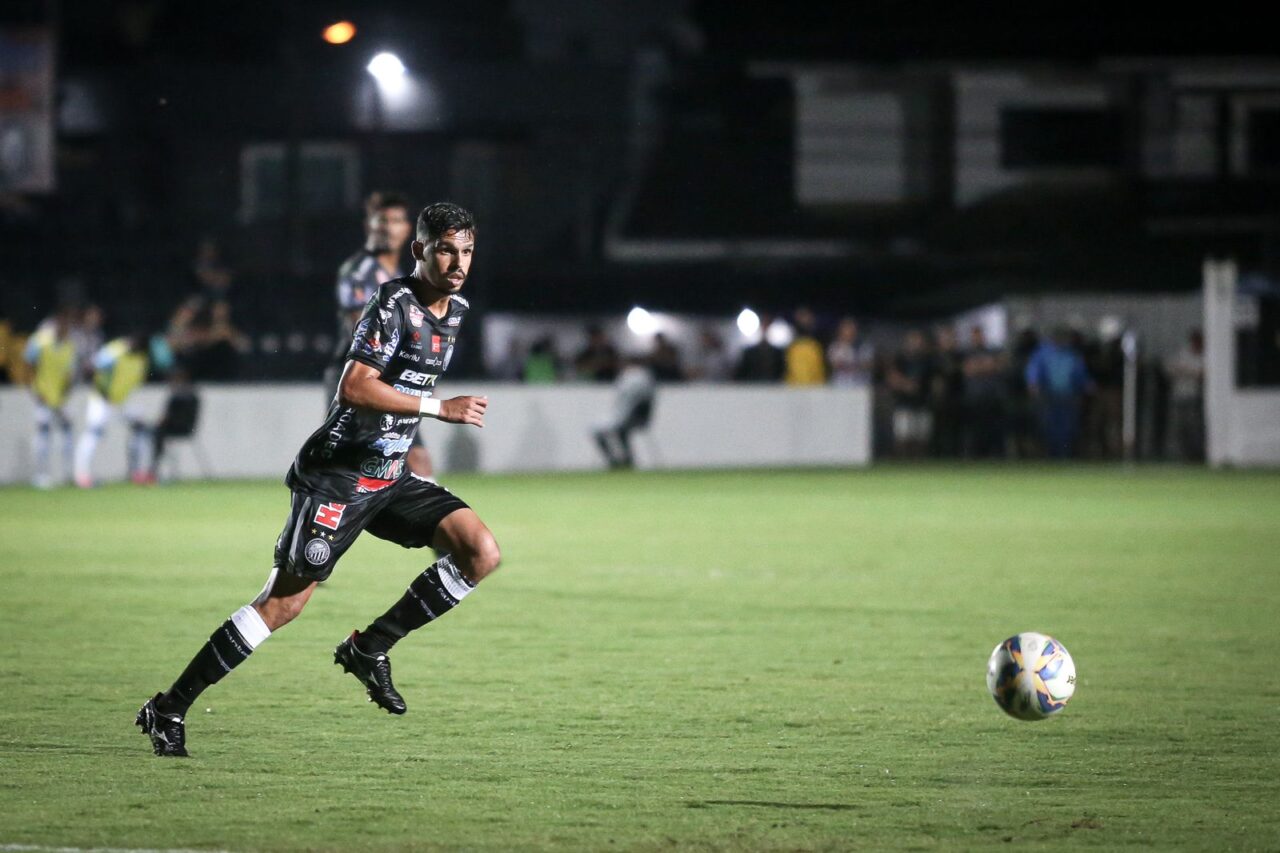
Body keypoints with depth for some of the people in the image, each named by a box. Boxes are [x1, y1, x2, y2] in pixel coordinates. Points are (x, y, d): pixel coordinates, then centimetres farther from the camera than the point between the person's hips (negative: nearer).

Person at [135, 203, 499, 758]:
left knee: (481, 553, -10)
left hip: (391, 476, 8)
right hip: (339, 473, -8)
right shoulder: (394, 303, -16)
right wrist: (441, 408, -27)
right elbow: (354, 388, -26)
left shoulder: (455, 311, 11)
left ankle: (368, 648, 2)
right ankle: (169, 709, 3)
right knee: (283, 602, -7)